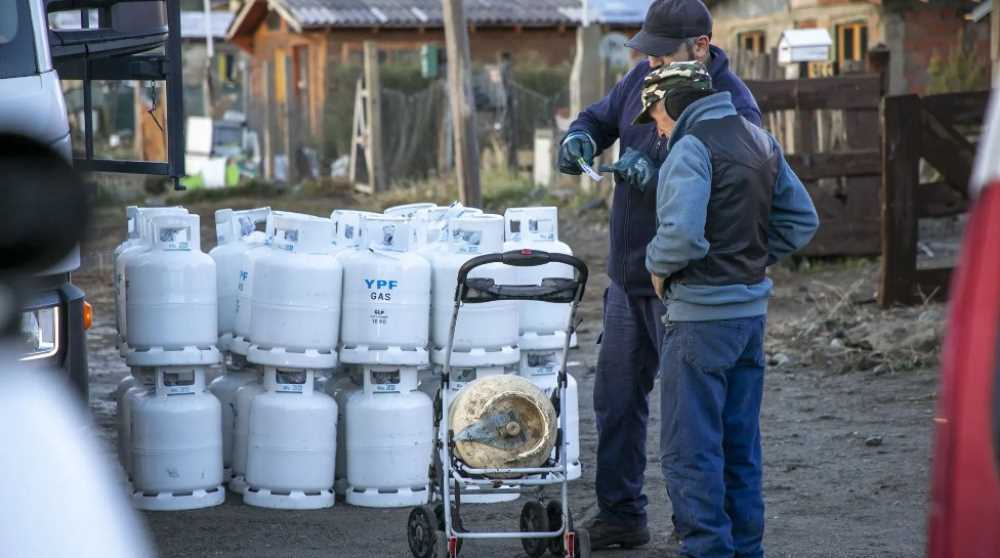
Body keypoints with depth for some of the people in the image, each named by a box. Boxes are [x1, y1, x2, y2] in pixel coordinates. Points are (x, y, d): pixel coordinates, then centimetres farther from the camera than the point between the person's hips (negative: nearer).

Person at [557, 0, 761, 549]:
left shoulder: (734, 107, -19)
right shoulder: (644, 76, 2)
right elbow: (602, 115, 18)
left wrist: (658, 173, -36)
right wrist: (580, 136, -4)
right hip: (630, 272, 8)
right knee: (616, 396, 14)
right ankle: (619, 515, 25)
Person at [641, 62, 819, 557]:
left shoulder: (691, 148, -15)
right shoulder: (760, 141, 11)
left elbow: (682, 233, -27)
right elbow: (801, 220, 15)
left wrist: (658, 266, -8)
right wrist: (754, 257, 13)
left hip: (701, 314, -8)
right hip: (751, 308, 8)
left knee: (690, 449, -2)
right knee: (740, 444, 16)